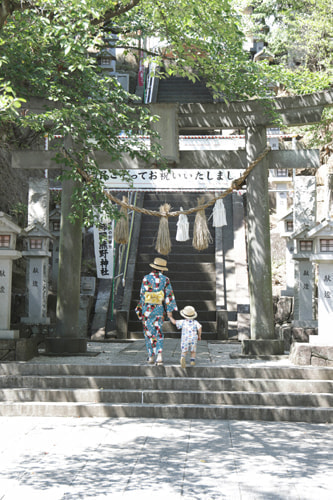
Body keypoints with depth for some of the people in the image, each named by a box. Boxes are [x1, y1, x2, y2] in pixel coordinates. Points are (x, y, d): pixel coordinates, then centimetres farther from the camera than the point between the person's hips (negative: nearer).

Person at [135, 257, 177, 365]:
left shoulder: (146, 278, -4)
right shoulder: (165, 279, -1)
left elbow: (142, 294, -1)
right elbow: (169, 295, -3)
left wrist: (141, 308, 9)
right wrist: (169, 310, 0)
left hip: (147, 309, -1)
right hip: (159, 309, 1)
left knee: (149, 332, 9)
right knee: (158, 332, 9)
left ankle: (151, 357, 12)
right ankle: (159, 354, -9)